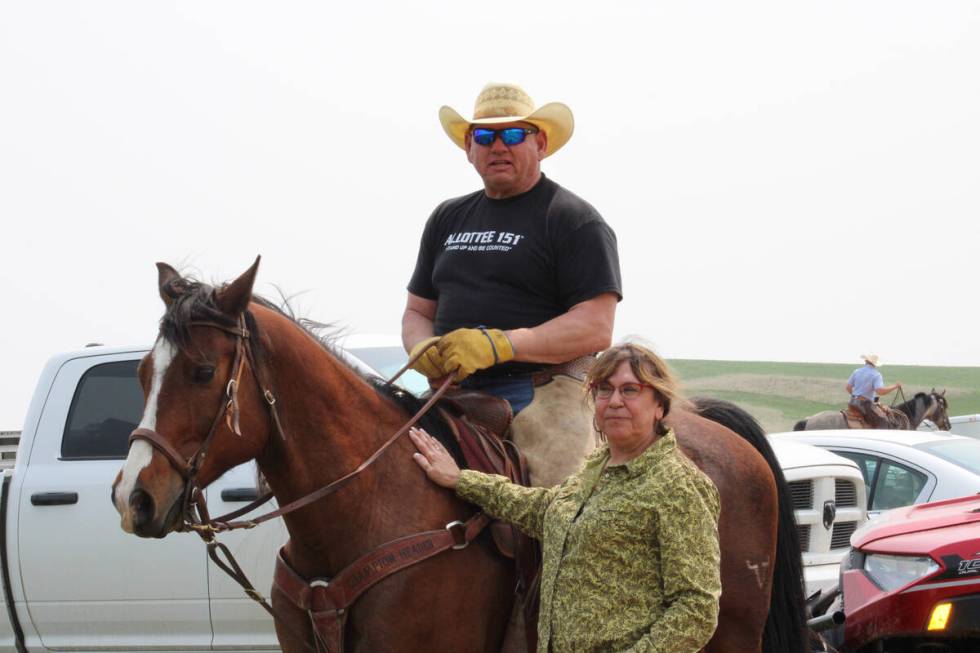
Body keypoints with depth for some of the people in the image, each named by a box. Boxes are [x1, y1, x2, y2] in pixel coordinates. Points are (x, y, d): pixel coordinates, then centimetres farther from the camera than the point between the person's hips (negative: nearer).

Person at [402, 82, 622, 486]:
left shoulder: (574, 220, 2)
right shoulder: (448, 219, 22)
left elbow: (595, 329, -8)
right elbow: (418, 312, 25)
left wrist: (498, 344, -19)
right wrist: (422, 349, -1)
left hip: (543, 390, -6)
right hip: (452, 392, 6)